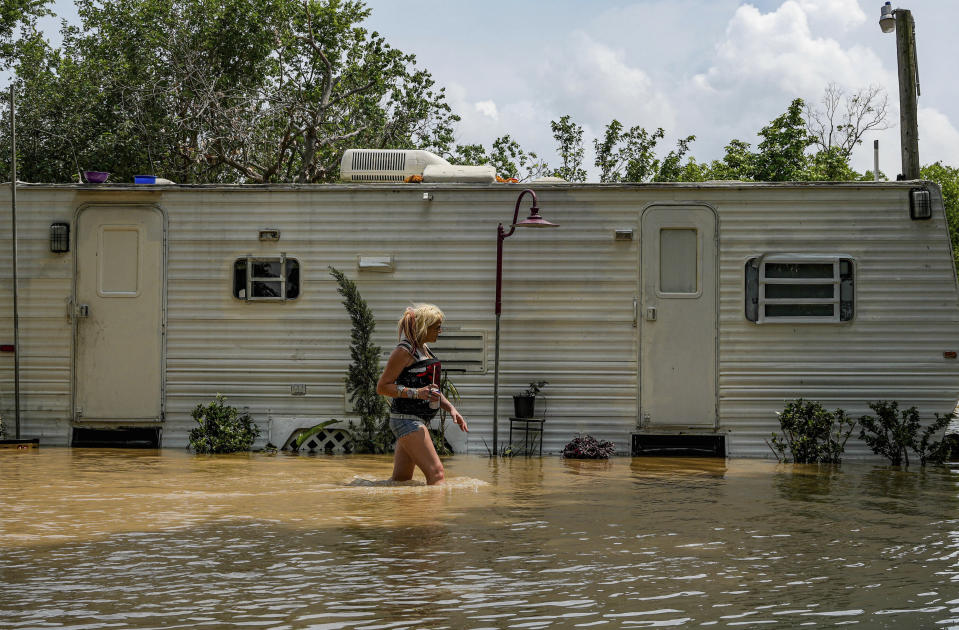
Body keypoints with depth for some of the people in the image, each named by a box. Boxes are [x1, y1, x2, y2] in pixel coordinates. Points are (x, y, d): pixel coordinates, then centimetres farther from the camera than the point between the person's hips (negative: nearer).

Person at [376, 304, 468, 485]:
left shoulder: (425, 349, 18)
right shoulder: (404, 351, -10)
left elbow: (431, 388, 27)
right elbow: (382, 387, -13)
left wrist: (451, 408, 13)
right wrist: (416, 393, -22)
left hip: (418, 421, 10)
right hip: (406, 418, -10)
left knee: (401, 480, 9)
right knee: (437, 473, -18)